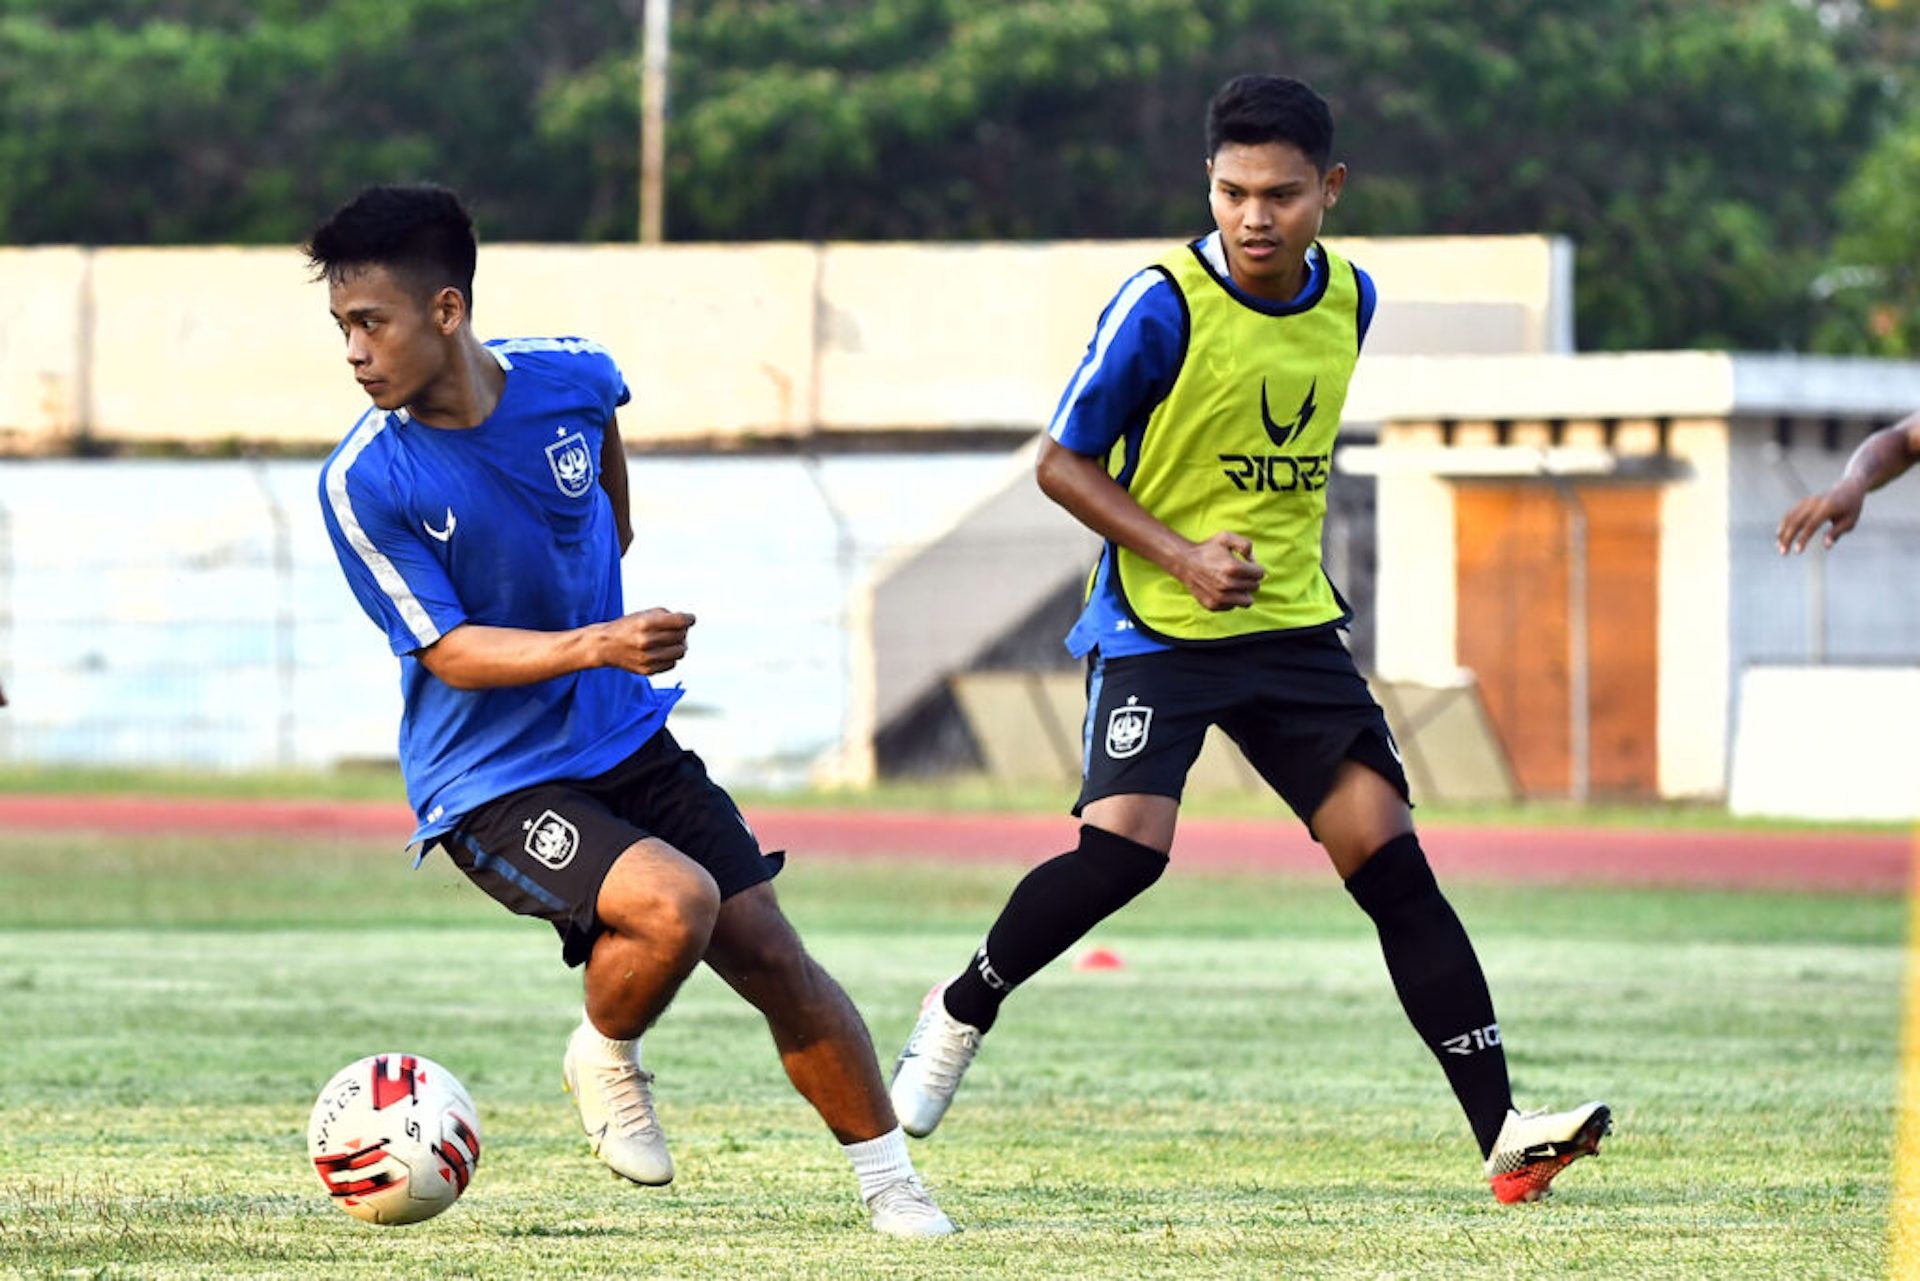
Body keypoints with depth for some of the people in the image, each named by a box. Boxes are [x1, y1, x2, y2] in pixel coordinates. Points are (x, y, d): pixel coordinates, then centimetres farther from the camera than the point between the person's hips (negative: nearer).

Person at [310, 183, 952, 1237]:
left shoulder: (570, 377, -8)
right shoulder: (362, 484, -19)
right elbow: (449, 653, -18)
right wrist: (598, 644, -32)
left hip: (624, 740, 4)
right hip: (487, 784, -4)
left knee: (772, 957, 2)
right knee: (673, 904, -28)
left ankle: (891, 1183, 18)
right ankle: (607, 1060, 3)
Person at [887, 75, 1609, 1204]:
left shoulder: (1348, 299, 4)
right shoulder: (1164, 306, -14)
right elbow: (1064, 463, -8)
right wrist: (1183, 557, -18)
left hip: (1295, 625, 5)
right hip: (1158, 631, -5)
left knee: (1389, 856, -5)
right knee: (1124, 847, -23)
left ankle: (1505, 1132, -6)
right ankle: (962, 1010, 4)